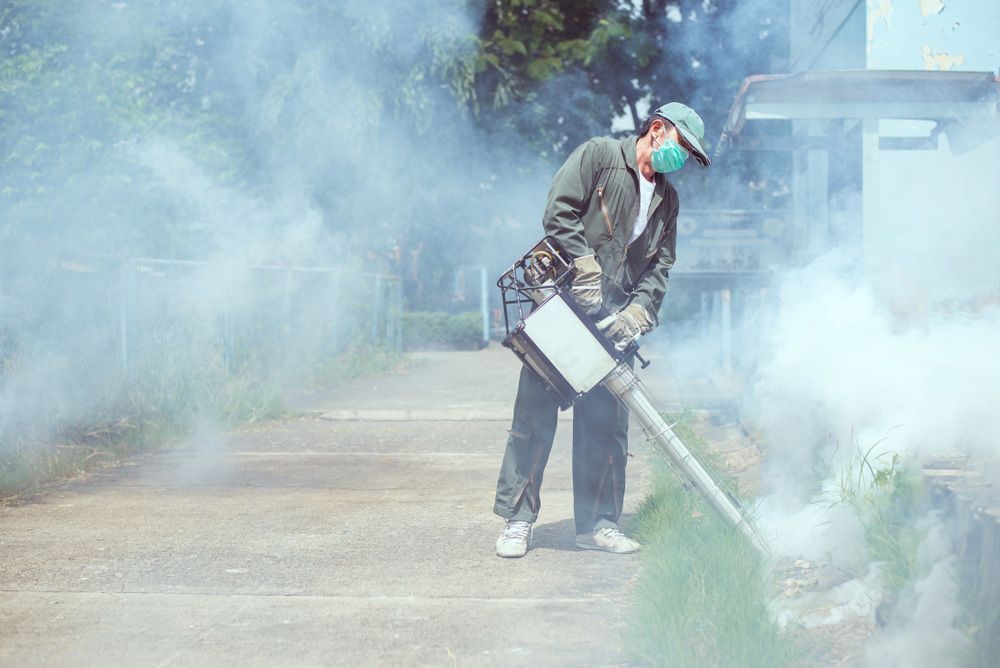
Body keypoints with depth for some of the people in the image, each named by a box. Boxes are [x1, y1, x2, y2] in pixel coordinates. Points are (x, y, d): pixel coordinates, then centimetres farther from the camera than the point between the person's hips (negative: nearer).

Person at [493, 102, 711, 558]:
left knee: (607, 424, 5)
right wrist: (586, 271, -19)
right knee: (535, 415, -4)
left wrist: (637, 313, -9)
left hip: (611, 324, 6)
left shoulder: (667, 200, 17)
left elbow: (660, 267, 9)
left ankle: (597, 524, 14)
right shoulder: (599, 155, -1)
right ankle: (517, 521, 1)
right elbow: (559, 212, -12)